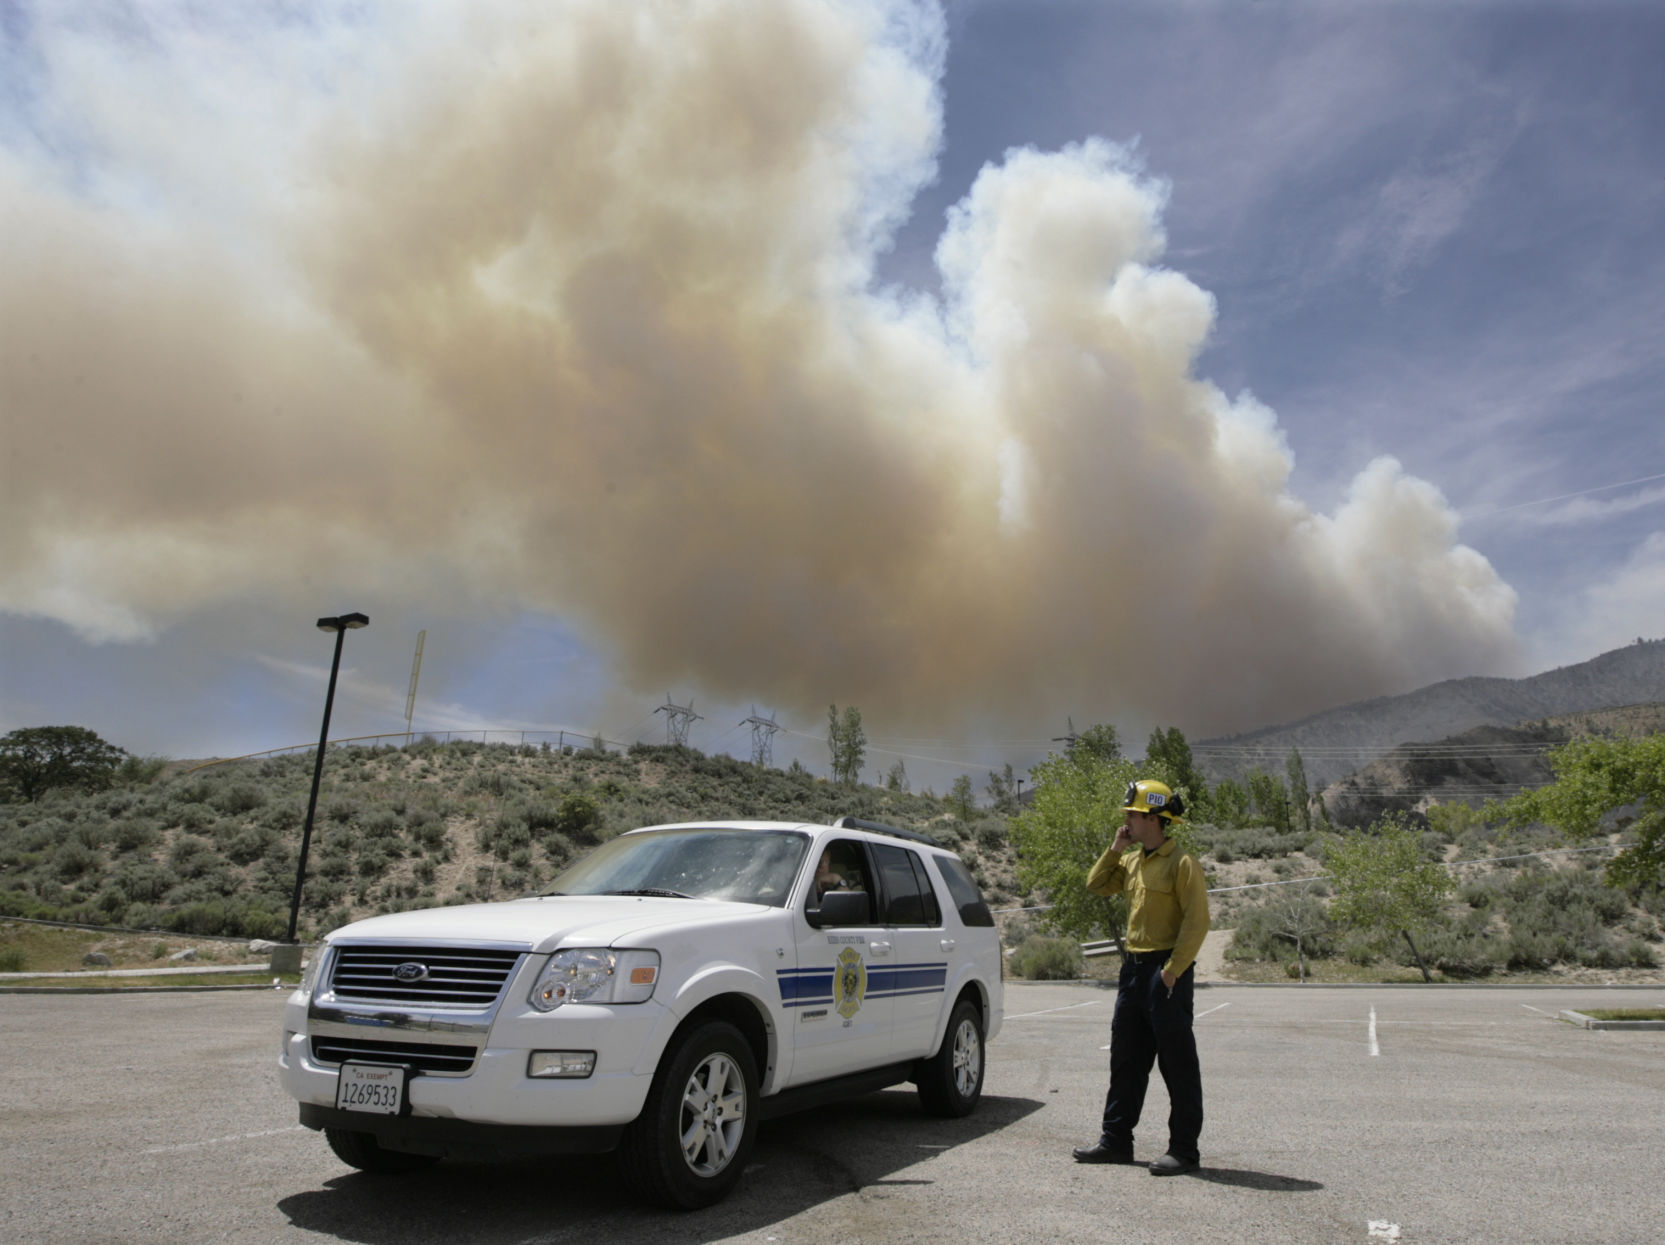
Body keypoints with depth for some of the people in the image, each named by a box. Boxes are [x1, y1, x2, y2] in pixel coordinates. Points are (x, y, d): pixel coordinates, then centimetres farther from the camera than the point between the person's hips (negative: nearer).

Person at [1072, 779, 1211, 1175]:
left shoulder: (1181, 863, -12)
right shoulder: (1132, 861, 12)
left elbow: (1196, 922, -16)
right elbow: (1096, 886, 19)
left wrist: (1172, 970, -20)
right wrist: (1114, 850, 7)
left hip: (1166, 971, -8)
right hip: (1133, 966, 9)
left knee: (1177, 1064, 1)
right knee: (1125, 1059, 14)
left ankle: (1184, 1149, 11)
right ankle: (1116, 1139, 23)